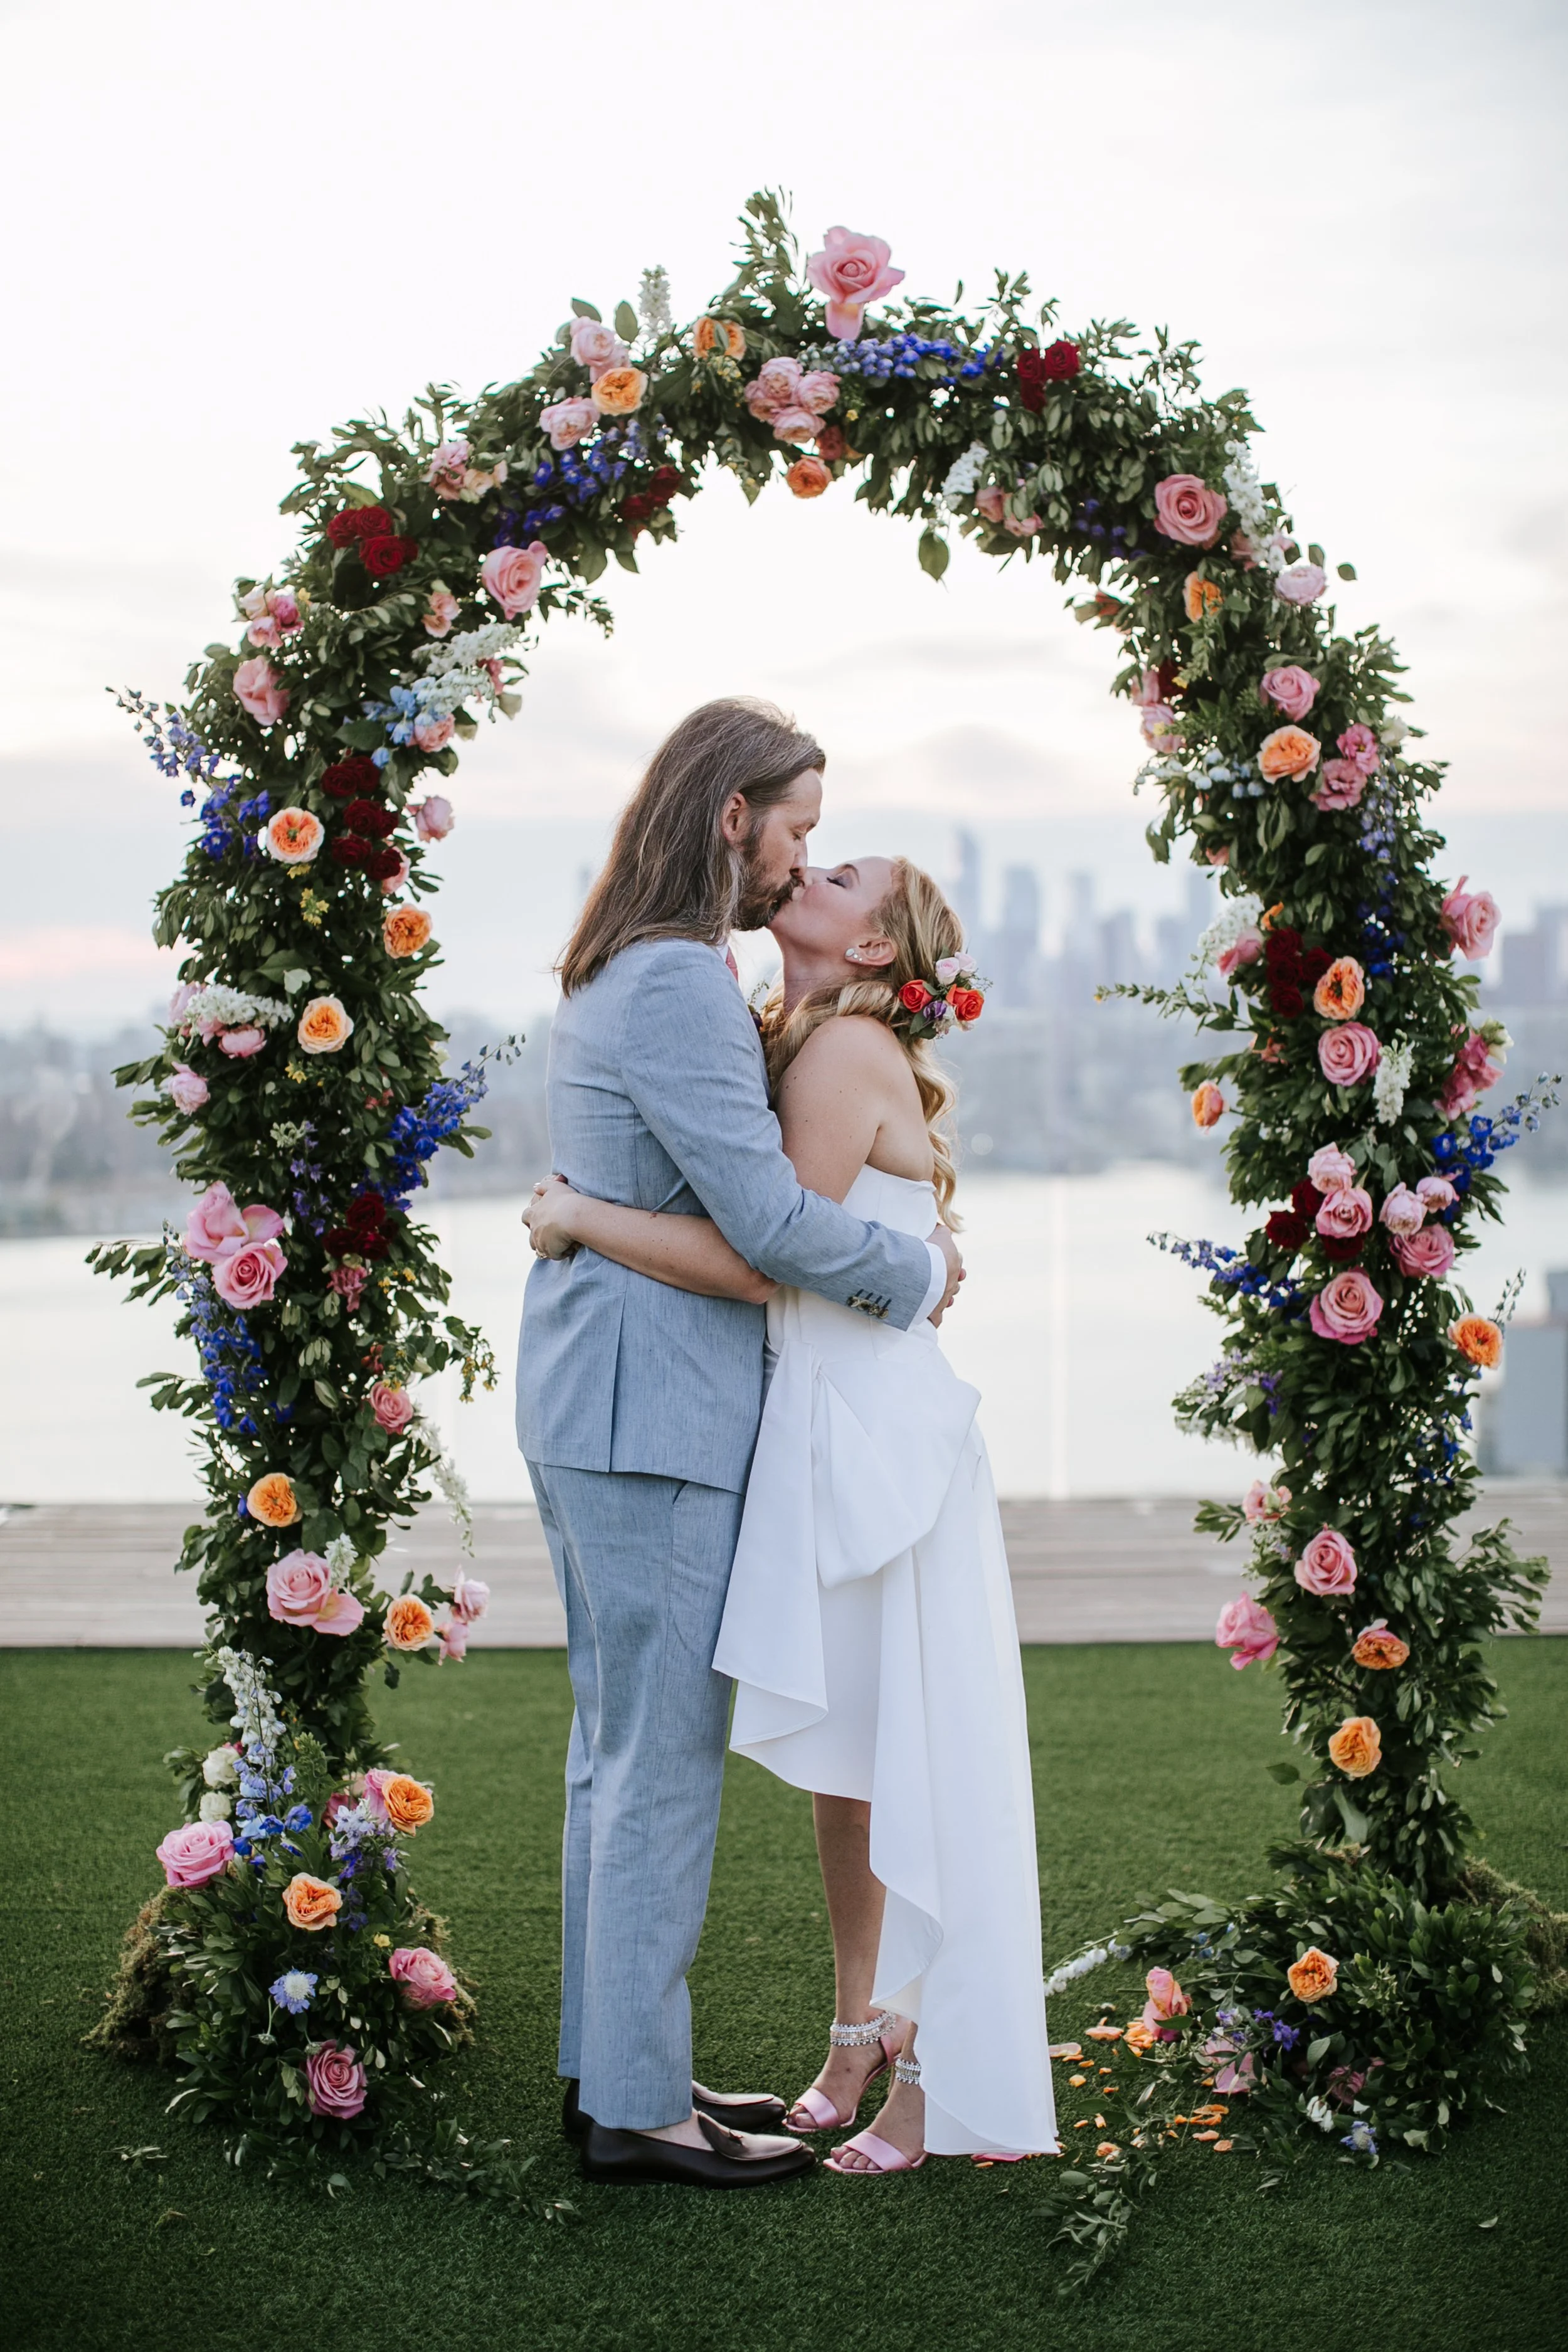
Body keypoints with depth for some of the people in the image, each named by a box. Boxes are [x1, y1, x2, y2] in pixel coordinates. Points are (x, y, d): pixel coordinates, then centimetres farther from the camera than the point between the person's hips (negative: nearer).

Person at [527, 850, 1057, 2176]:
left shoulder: (851, 1050, -13)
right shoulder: (798, 1046, 14)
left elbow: (762, 1259, -19)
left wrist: (581, 1217, -11)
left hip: (876, 1428, -9)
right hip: (814, 1423, 9)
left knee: (904, 1765, -1)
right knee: (842, 1760, 17)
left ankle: (939, 2080, 9)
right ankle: (859, 2038, 30)